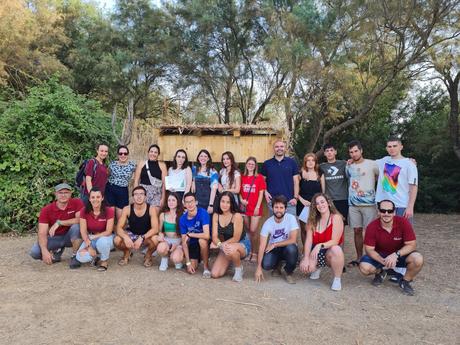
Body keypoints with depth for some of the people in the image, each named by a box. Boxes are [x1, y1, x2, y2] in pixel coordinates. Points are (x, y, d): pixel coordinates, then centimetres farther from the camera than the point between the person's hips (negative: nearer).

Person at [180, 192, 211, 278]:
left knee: (202, 240, -36)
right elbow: (184, 242, -10)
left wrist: (189, 234, -22)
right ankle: (197, 259, 25)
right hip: (192, 244, 3)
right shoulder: (183, 219, -12)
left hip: (204, 243, -3)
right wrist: (188, 263, -15)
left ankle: (206, 266, -13)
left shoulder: (203, 213, -24)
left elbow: (206, 235, -35)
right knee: (191, 270, -12)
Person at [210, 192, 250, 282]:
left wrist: (222, 244, -24)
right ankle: (230, 261, 23)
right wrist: (220, 245, -31)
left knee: (231, 249, -42)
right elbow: (214, 236, -10)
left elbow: (236, 238, -18)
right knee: (215, 274, -8)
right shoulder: (216, 216, -6)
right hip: (226, 245, 5)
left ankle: (239, 268, -8)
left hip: (242, 244, -5)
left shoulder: (237, 216, -21)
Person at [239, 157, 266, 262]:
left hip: (255, 208, -3)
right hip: (244, 207, 3)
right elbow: (240, 191, 11)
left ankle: (255, 253, 7)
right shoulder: (242, 177, 6)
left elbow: (261, 194, -4)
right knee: (248, 231, 11)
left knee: (253, 231, -6)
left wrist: (257, 207, -10)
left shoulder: (259, 177, -2)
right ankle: (250, 251, 23)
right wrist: (241, 200, -7)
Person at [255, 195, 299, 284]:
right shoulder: (268, 223, -13)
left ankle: (288, 272, -5)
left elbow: (293, 240, -22)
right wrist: (259, 267, -22)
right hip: (274, 249, 1)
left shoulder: (291, 218, -17)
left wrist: (274, 244, -20)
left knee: (291, 248, -36)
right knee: (266, 265, -26)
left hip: (287, 248, -1)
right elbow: (262, 246, -16)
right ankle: (277, 265, 14)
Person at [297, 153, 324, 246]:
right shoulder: (301, 174, 1)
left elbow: (323, 191, 8)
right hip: (304, 206, -1)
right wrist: (302, 200, -10)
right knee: (304, 229, 7)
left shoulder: (320, 175, 7)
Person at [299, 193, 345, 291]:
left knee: (336, 250, -38)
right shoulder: (313, 220, 0)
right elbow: (308, 240, -7)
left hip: (330, 252, -4)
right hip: (315, 251, 4)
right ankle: (318, 267, 16)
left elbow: (334, 241, -19)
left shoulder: (336, 218, -13)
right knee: (305, 267, -24)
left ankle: (337, 279, -14)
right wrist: (306, 258, -19)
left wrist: (320, 245, -35)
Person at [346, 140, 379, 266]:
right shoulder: (349, 167, 10)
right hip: (353, 204, 4)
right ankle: (359, 258, 19)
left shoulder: (372, 164, -3)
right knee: (357, 231, 8)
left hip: (369, 203, -4)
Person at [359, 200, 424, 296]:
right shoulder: (372, 227, -19)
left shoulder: (403, 222, -19)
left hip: (400, 255, 0)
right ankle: (380, 272, 13)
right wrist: (383, 261, -33)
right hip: (380, 256, 0)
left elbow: (412, 244, -18)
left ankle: (405, 281, 1)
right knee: (364, 267, -26)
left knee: (418, 259, -30)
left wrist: (396, 255, -33)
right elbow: (369, 249, -16)